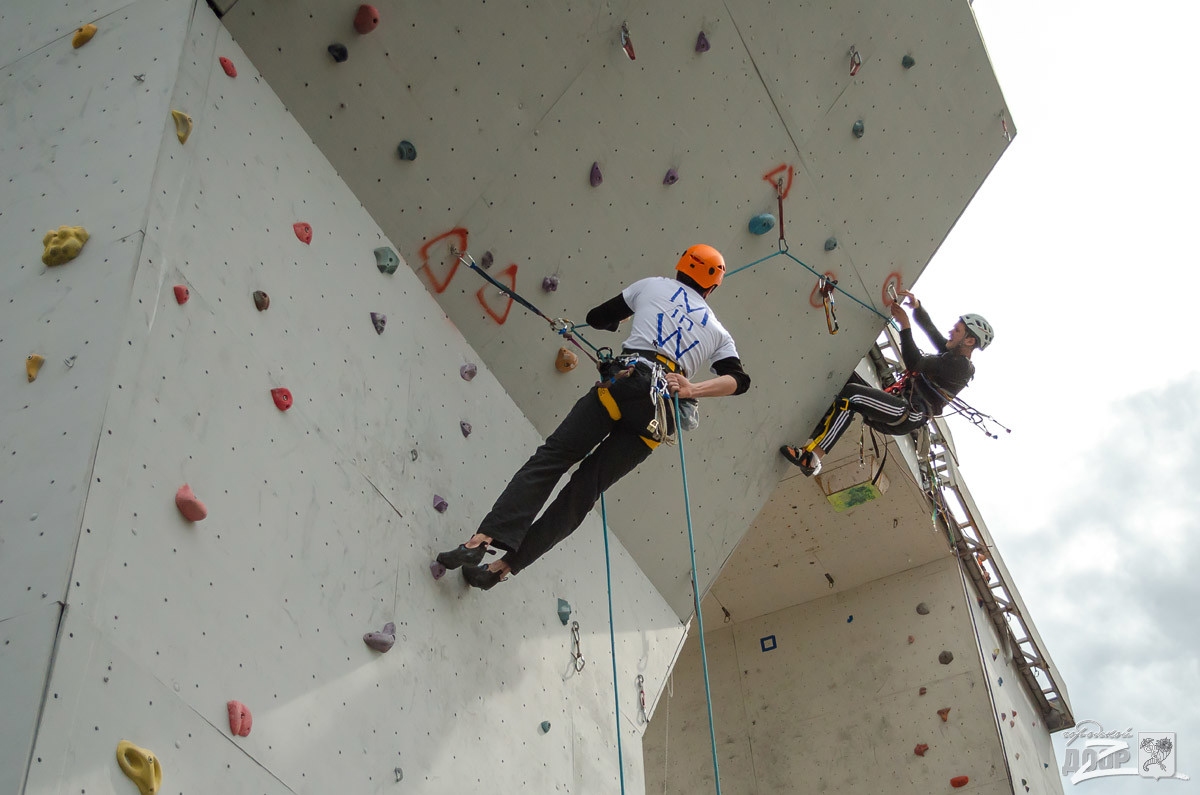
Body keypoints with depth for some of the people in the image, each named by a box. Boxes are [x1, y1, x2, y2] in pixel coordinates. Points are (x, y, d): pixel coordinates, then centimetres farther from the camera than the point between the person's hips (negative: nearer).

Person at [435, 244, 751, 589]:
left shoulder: (652, 285, 21)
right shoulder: (719, 332, 26)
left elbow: (597, 318, 26)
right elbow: (739, 380, 9)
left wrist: (626, 317, 47)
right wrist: (692, 390, -2)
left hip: (624, 381, -2)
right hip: (659, 415, 2)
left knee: (551, 458, -4)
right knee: (585, 489, 4)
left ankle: (482, 539, -22)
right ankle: (507, 564, -2)